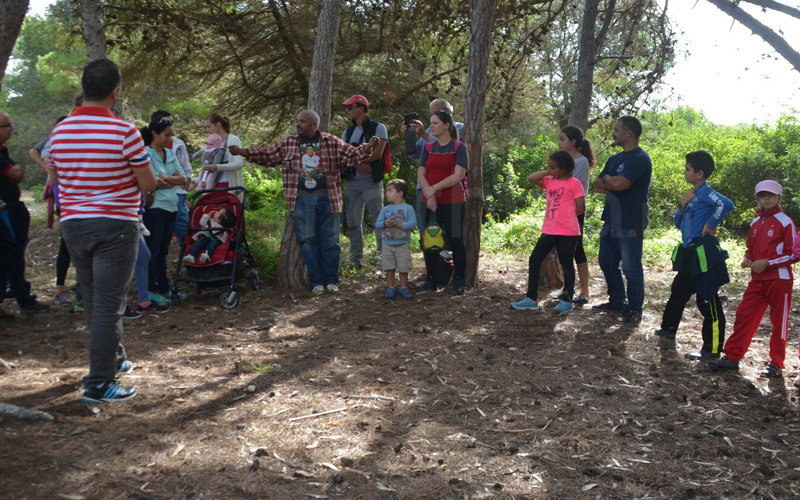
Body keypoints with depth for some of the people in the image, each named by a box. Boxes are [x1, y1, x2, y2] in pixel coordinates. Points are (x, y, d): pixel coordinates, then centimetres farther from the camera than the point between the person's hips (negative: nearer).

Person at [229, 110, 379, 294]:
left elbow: (352, 155, 3)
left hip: (327, 198, -1)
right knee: (307, 241, 1)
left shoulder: (331, 142, 4)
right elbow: (266, 155, 13)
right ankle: (316, 282, 9)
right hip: (301, 199, 1)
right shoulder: (287, 144, 8)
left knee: (330, 240, 4)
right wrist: (243, 152, 3)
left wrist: (368, 147, -13)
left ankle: (331, 280, 15)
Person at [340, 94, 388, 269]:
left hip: (371, 181, -5)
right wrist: (357, 163, -15)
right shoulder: (347, 132, 17)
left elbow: (377, 153, -11)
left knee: (379, 219, -4)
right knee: (353, 221, 6)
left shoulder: (378, 128, 1)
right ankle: (356, 259, 13)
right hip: (351, 182, 5)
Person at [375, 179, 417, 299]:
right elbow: (377, 224, 1)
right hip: (387, 245, 3)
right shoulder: (385, 209, 5)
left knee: (403, 268, 3)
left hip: (403, 245, -3)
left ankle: (403, 288, 16)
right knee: (389, 267, 7)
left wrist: (399, 224, -23)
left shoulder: (408, 208, -6)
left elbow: (413, 223, -14)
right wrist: (385, 223, -19)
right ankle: (390, 288, 17)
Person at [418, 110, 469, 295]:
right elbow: (420, 174, 2)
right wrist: (429, 195, -14)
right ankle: (431, 279, 15)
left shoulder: (459, 147, -3)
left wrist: (434, 188, -16)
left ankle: (459, 280, 8)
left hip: (453, 202, -4)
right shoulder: (428, 148, 10)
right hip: (429, 201, 4)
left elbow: (458, 176, -13)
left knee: (456, 240, -1)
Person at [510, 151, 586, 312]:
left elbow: (581, 208, -8)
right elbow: (531, 178, 4)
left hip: (568, 232, -7)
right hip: (549, 230, 7)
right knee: (534, 261, 4)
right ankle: (532, 299, 10)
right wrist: (548, 172, 2)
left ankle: (567, 301, 15)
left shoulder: (574, 183, -8)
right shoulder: (550, 181, 11)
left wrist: (565, 215, 4)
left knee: (567, 265, 5)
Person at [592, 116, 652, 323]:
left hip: (630, 223, -9)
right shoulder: (615, 159, 15)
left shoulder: (640, 158, -13)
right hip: (611, 220, 9)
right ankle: (616, 301, 30)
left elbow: (619, 184, -24)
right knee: (607, 262, 15)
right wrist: (614, 183, -8)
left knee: (631, 268, -1)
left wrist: (607, 179, -3)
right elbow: (598, 185, 11)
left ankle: (634, 310, 10)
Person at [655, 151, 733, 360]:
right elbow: (678, 223, 15)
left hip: (703, 253, -10)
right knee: (679, 291, 24)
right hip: (689, 253, 10)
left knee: (708, 300, -4)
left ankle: (712, 349, 2)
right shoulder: (691, 194, 14)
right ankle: (669, 329, 42)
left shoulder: (705, 192, -13)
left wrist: (711, 224, -21)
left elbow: (726, 204, -33)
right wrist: (682, 205, -2)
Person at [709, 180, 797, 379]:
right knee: (744, 315, 4)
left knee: (778, 321, 5)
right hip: (758, 279, 6)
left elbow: (793, 254, -9)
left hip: (779, 280, -6)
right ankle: (732, 357, 11)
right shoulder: (755, 223, 10)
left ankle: (776, 364, 16)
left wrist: (767, 262, -17)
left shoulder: (785, 222, -9)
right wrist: (747, 259, 0)